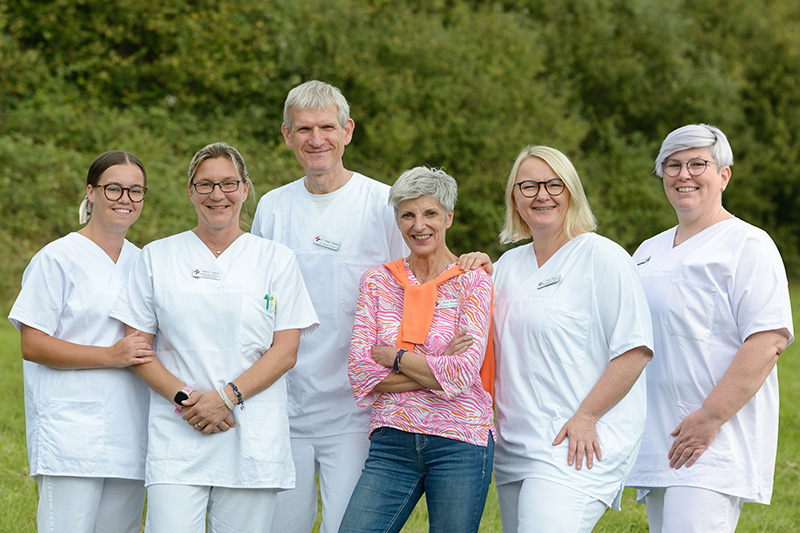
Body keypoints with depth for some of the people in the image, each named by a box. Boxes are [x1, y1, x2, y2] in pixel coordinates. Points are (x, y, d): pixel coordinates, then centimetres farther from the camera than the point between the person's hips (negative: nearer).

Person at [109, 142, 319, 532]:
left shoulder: (275, 259, 8)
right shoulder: (157, 257, 10)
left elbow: (286, 351, 1)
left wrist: (226, 397, -11)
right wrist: (183, 397, -10)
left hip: (252, 441, 0)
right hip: (176, 440, 0)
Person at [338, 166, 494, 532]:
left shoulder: (472, 282, -1)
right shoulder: (377, 281, 8)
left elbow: (463, 373, -12)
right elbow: (359, 371, -2)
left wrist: (392, 357, -6)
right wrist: (436, 368, -9)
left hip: (458, 443, -2)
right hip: (391, 443, 3)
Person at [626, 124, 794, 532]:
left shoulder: (748, 246, -5)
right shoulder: (649, 252, 19)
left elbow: (769, 341, -15)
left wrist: (710, 417, -20)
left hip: (717, 448, -7)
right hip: (655, 444, 8)